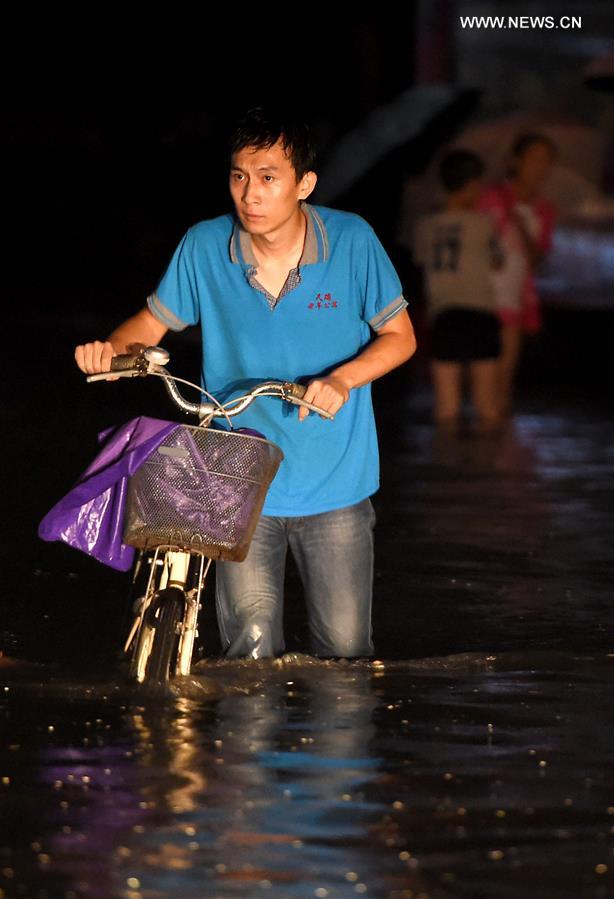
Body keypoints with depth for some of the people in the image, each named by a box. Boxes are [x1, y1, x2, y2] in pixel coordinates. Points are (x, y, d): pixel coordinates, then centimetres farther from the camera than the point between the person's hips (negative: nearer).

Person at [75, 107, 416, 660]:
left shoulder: (351, 241, -9)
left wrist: (341, 379, -18)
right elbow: (155, 322, 7)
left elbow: (399, 337, -1)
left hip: (335, 486, 0)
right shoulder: (205, 247, -7)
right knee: (251, 648, -4)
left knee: (345, 649, 5)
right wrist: (112, 347, -15)